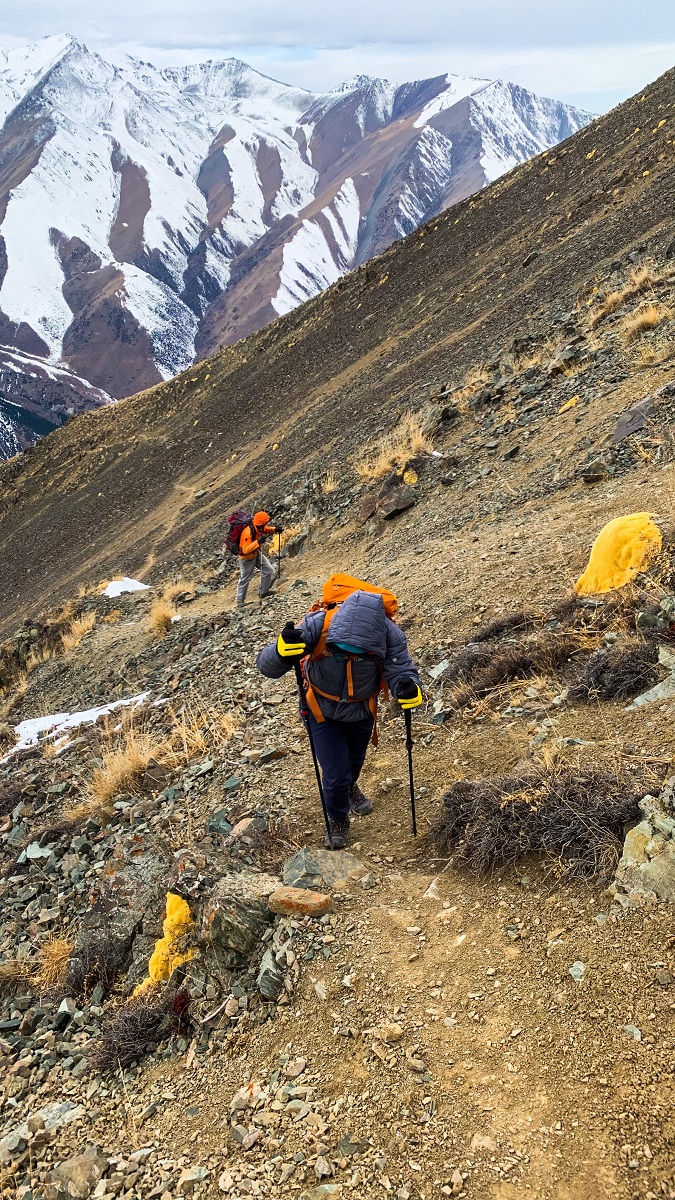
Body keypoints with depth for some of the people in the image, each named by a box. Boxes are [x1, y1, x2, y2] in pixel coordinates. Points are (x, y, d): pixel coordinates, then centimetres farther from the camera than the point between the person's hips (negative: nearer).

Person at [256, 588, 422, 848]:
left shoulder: (389, 634, -35)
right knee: (335, 774, -1)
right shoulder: (318, 626, -39)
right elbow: (267, 666, -37)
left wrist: (408, 687, -56)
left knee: (355, 759, 29)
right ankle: (337, 820, 34)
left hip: (362, 710, 3)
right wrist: (282, 651, -60)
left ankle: (349, 788, 66)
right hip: (323, 711, -2)